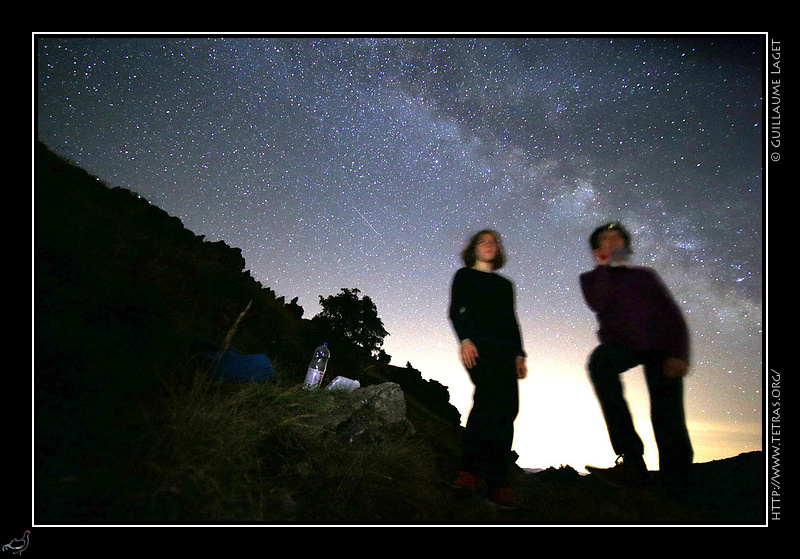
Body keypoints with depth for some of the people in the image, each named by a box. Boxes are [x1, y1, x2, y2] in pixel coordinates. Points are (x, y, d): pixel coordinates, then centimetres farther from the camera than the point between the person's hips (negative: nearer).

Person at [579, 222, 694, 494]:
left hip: (659, 345, 2)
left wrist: (679, 354, -3)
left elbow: (674, 315, 13)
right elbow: (599, 304, -3)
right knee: (600, 361, -35)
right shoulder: (592, 278, 22)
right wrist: (605, 266, 6)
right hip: (622, 344, -2)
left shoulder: (645, 275, 25)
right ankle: (631, 460, -37)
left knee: (667, 415, -13)